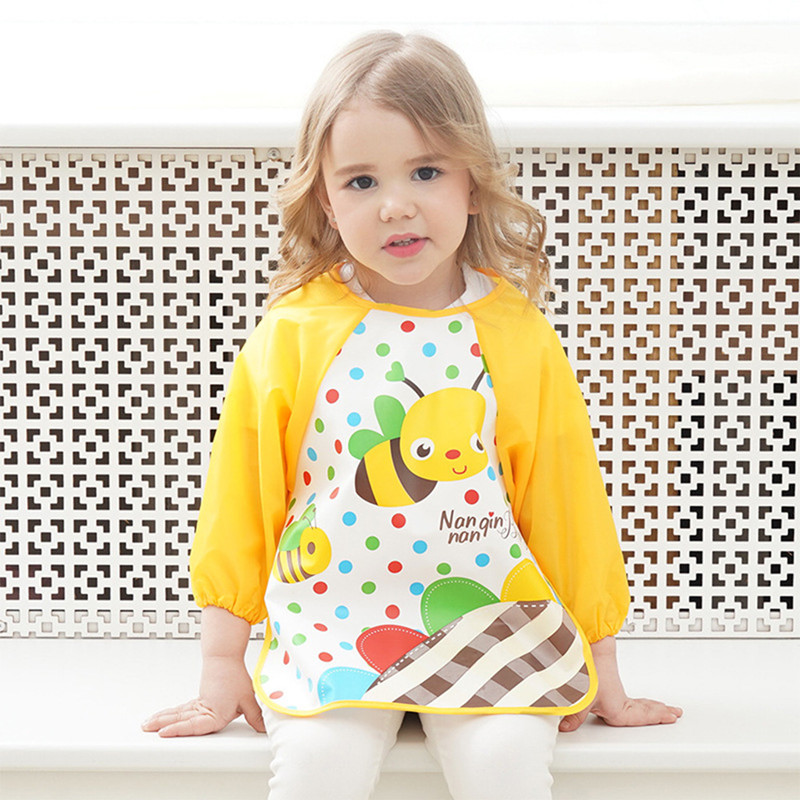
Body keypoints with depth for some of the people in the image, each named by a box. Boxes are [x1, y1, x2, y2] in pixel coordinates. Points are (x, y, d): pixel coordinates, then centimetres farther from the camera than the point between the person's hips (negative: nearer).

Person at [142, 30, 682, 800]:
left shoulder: (520, 338, 1)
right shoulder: (291, 333, 0)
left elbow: (567, 500, 7)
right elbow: (238, 499, 6)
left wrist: (601, 676, 11)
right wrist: (222, 668, 6)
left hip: (490, 623, 1)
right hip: (330, 628, 0)